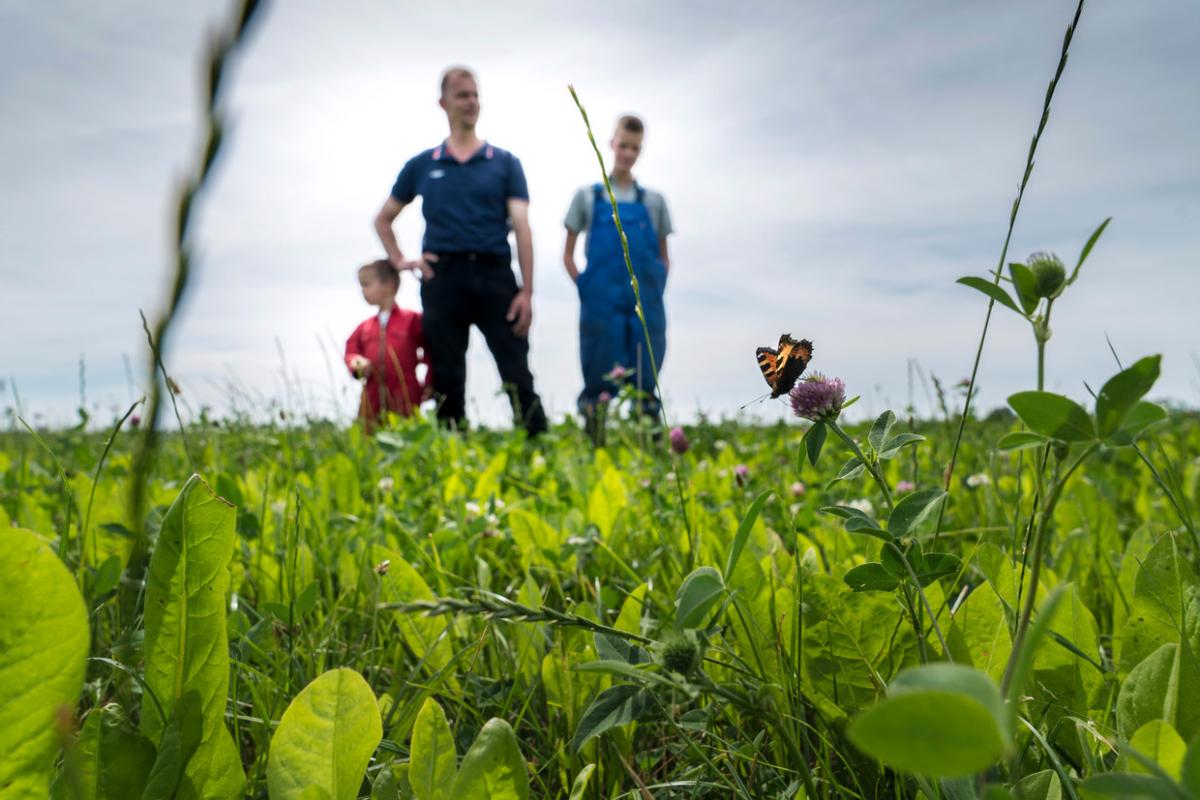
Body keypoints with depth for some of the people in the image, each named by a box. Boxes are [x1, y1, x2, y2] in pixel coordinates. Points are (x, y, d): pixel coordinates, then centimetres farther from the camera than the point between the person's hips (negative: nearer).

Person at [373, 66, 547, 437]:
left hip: (495, 274, -1)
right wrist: (399, 261, 9)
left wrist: (526, 290, -8)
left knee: (518, 376, -5)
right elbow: (383, 219, 25)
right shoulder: (421, 165, 14)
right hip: (442, 277, 2)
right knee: (447, 379, 5)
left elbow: (521, 226, 1)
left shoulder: (505, 163, 9)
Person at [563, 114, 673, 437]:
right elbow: (568, 255, 10)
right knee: (601, 384, 0)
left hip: (645, 306, 2)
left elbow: (664, 257, 17)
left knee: (644, 384, 3)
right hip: (601, 305, -1)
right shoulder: (588, 196, 8)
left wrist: (655, 291, 1)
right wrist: (585, 288, -4)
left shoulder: (653, 201, 12)